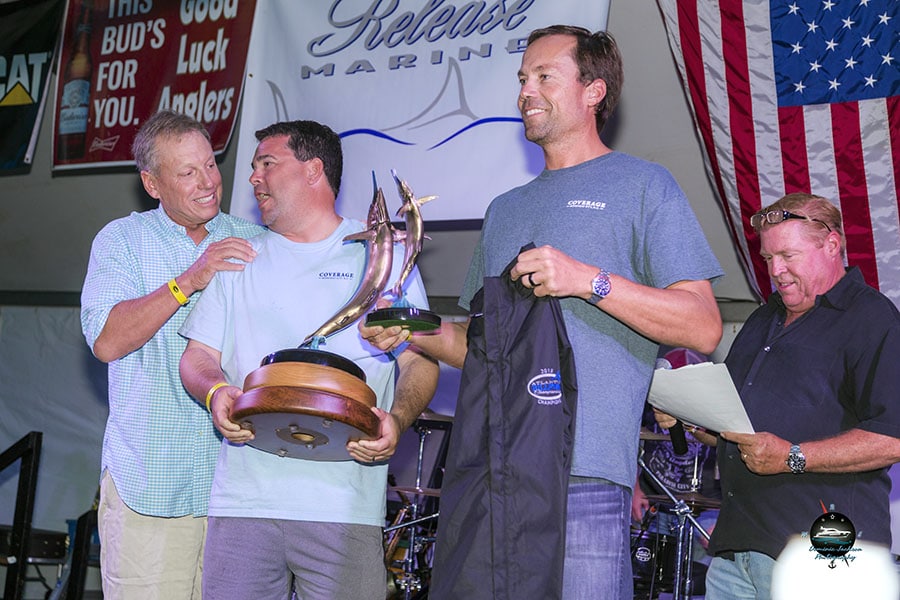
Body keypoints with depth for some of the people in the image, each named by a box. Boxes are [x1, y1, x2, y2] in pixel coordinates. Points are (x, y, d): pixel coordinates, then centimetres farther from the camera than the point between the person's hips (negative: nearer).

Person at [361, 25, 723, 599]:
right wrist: (417, 333, 5)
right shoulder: (506, 208, 25)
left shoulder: (641, 185, 5)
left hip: (584, 479, -6)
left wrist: (589, 281, -15)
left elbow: (703, 328, -5)